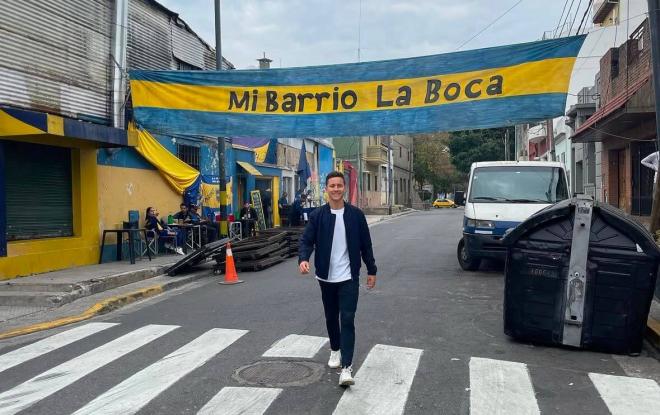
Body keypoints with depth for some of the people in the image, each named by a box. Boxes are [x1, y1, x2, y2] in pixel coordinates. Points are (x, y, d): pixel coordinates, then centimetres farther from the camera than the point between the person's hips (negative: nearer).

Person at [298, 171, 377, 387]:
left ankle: (346, 367, -8)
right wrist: (303, 258, -25)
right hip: (326, 277, 2)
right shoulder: (317, 215, -1)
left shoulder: (356, 214, -1)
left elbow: (365, 244, 5)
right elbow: (307, 240, -5)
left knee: (347, 320, -8)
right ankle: (335, 350, 40)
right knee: (331, 317, 17)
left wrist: (371, 270, 6)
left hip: (349, 277, -2)